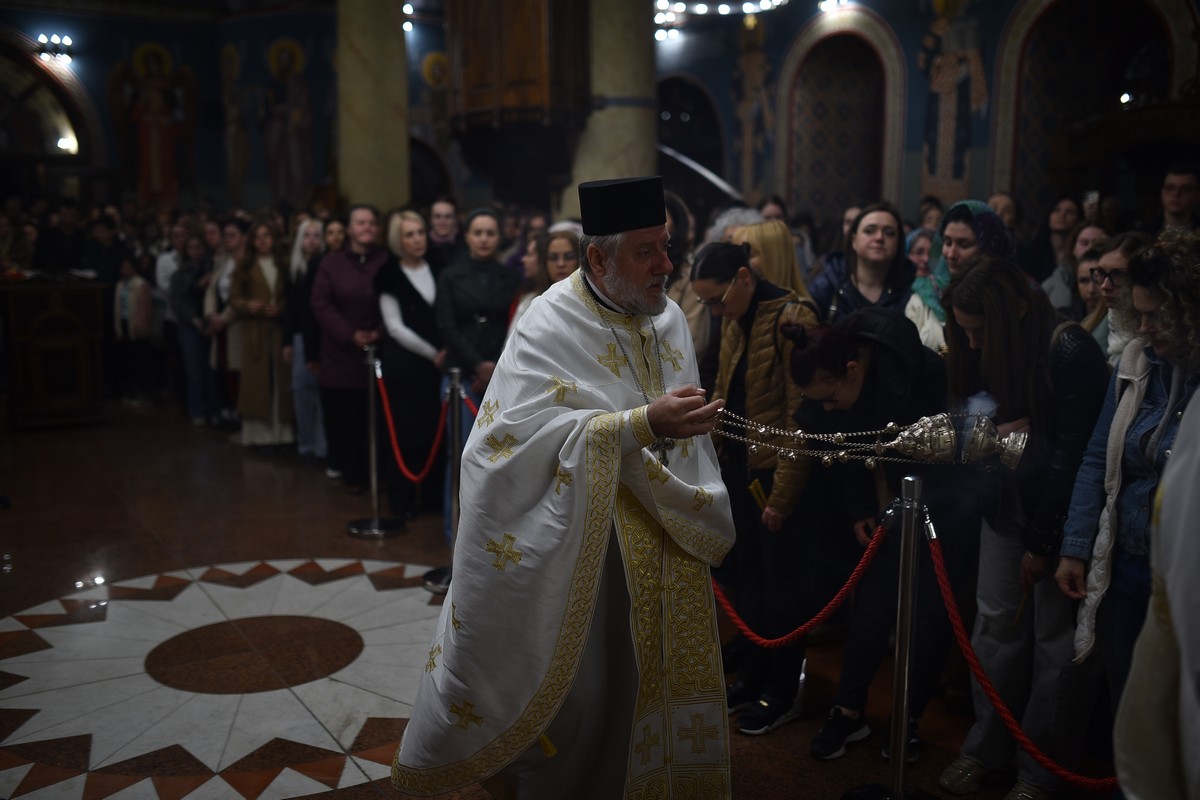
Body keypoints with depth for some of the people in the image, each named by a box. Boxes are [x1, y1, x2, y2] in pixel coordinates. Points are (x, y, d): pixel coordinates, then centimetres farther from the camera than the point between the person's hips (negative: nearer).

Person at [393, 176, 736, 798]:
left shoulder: (667, 317, 6)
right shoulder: (554, 326, -15)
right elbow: (530, 431, -27)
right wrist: (643, 424, -32)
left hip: (666, 548, 7)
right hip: (585, 552, -6)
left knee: (656, 679, 16)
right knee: (580, 689, 4)